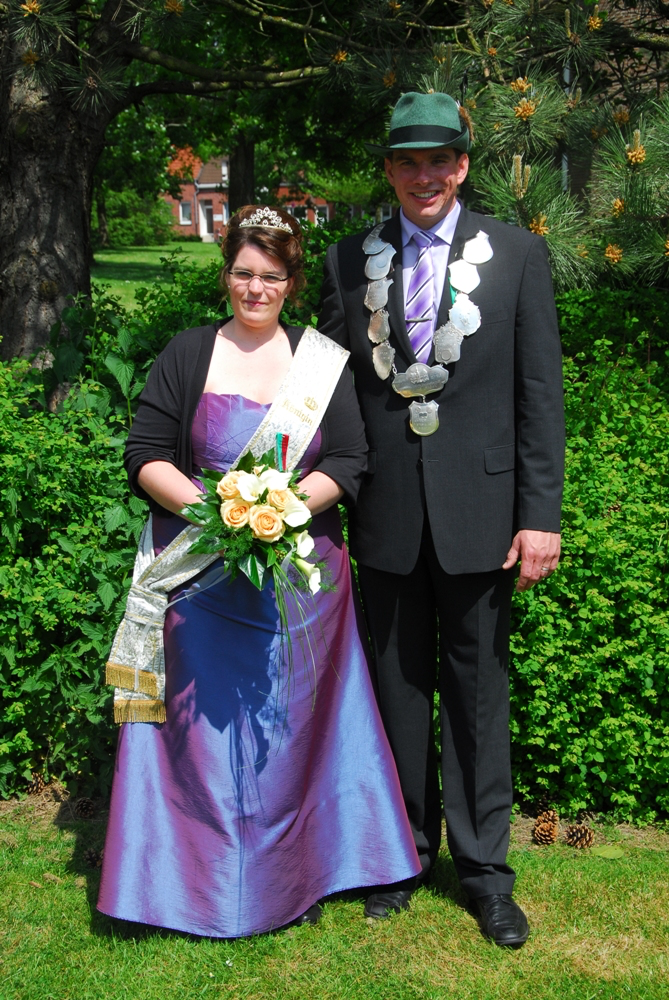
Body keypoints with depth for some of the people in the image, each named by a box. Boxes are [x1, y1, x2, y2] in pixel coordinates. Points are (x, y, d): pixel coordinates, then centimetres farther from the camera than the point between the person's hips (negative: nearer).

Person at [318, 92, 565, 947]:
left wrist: (541, 515, -6)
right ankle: (405, 851, 27)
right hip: (386, 515, 2)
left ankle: (483, 866, 20)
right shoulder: (349, 261, 7)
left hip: (479, 508, -1)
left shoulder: (517, 255, 2)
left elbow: (540, 393, -1)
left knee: (477, 688, 7)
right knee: (399, 683, 12)